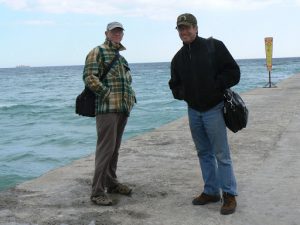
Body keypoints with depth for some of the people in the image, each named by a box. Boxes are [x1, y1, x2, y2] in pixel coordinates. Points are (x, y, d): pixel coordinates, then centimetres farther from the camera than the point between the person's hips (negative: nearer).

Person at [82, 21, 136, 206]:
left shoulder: (121, 57, 23)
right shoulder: (97, 52, -1)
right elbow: (89, 77, -12)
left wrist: (131, 97, 14)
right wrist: (107, 93, -16)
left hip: (123, 108, 8)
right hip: (106, 108, -8)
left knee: (115, 148, 14)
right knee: (106, 147, -10)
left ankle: (112, 183, 25)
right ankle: (97, 191, -5)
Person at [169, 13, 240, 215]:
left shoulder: (214, 47, -6)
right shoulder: (178, 58, 9)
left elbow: (234, 73, -7)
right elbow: (175, 85, 19)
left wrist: (214, 85, -15)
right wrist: (182, 93, -2)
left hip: (213, 109, -6)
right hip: (193, 110, 6)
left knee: (221, 154, -5)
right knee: (204, 153, 12)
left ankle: (229, 195, 5)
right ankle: (211, 191, 23)